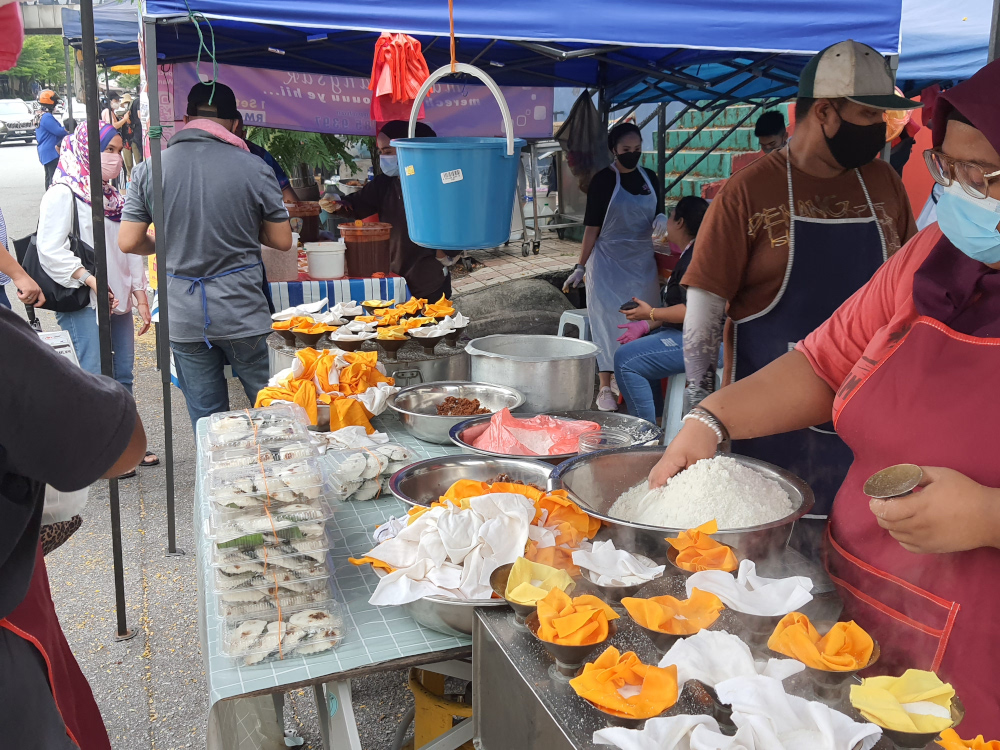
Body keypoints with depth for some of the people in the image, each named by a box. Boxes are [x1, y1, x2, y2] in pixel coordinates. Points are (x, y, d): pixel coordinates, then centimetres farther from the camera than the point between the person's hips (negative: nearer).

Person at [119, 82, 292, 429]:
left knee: (205, 416, 12)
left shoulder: (148, 170, -2)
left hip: (183, 318, 2)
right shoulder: (253, 167, -8)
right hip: (243, 314, -2)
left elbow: (129, 242, 0)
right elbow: (282, 240, -2)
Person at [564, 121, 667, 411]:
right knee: (608, 320, -4)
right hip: (608, 261, -5)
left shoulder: (648, 177, 7)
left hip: (642, 261, 5)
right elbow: (592, 227, -7)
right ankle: (605, 389, 3)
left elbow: (656, 212, 19)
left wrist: (661, 219, -7)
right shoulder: (603, 180, -7)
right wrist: (580, 268, -11)